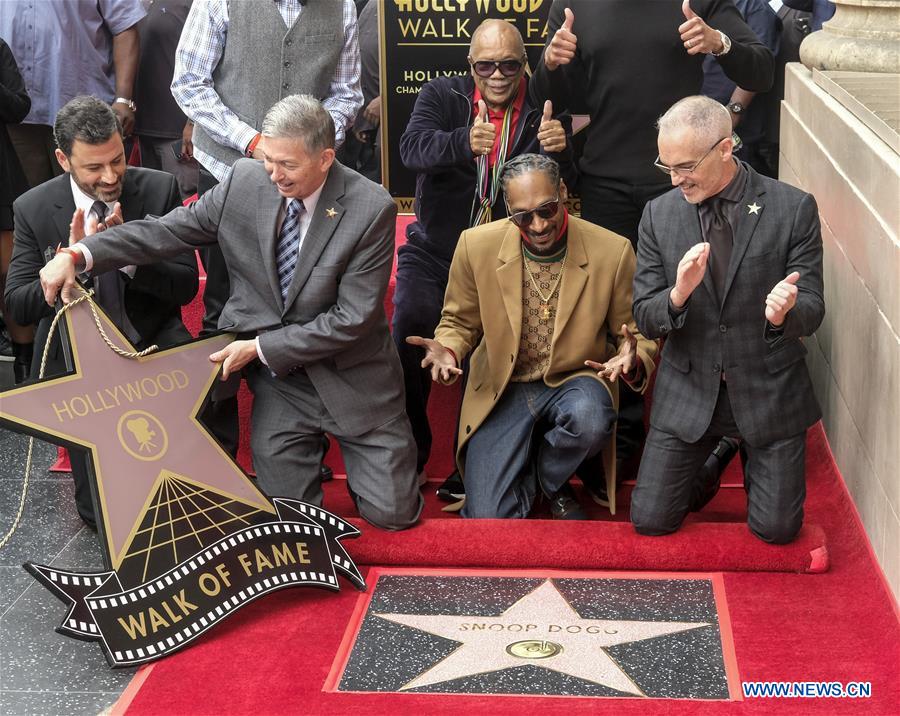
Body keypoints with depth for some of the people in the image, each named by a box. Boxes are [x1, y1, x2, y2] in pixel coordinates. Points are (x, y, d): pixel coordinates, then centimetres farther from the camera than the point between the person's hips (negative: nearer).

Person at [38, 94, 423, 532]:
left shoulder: (372, 209, -20)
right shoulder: (245, 181, -8)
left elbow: (354, 317, -19)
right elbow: (168, 231, -3)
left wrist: (260, 347, -16)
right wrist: (79, 254, -16)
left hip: (350, 378, -2)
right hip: (279, 381, 2)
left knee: (391, 514, 3)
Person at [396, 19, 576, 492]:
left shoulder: (545, 111, 1)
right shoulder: (441, 96, 1)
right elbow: (412, 148, -16)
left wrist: (558, 150, -27)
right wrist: (464, 143, -37)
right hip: (434, 249, 1)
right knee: (411, 322, -24)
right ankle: (408, 450, -6)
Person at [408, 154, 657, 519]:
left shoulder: (612, 251, -11)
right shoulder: (476, 245, -8)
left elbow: (638, 334, 0)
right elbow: (458, 323, 6)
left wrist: (633, 361, -24)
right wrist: (448, 350, -18)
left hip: (574, 383, 0)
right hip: (502, 391, 0)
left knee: (590, 420, -37)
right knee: (488, 517, -14)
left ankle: (547, 476, 0)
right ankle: (524, 477, 23)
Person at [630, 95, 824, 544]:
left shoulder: (793, 209, -10)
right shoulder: (659, 214, -2)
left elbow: (811, 312, -8)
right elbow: (645, 318, -2)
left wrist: (785, 313, -33)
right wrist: (678, 296, -26)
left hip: (768, 390, -2)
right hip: (689, 389, 2)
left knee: (776, 528, 0)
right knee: (650, 521, -1)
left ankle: (752, 455, 33)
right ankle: (713, 458, 30)